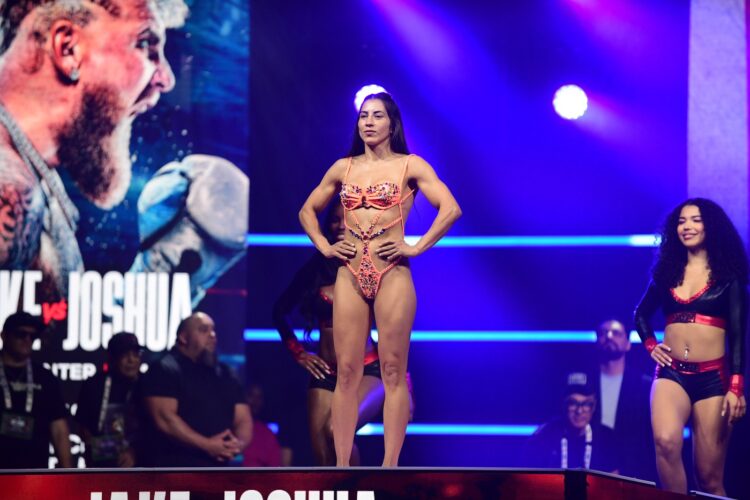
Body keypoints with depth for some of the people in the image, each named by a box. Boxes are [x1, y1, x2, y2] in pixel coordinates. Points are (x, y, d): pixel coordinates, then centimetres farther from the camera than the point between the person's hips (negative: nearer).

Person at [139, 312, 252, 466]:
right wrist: (207, 445, -18)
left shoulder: (225, 375, 19)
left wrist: (239, 443, -8)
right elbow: (164, 419, -14)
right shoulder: (164, 370, -2)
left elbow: (243, 419, 17)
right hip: (174, 468, -7)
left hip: (218, 469, 7)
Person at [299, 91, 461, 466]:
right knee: (346, 372, 1)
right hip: (350, 275, 3)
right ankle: (342, 466, 3)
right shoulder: (343, 168, 13)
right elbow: (308, 211, 23)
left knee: (393, 372, -3)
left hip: (392, 274, -3)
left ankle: (390, 466, -2)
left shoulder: (410, 166, 2)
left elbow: (451, 209, -8)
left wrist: (416, 248, -10)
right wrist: (325, 247, 9)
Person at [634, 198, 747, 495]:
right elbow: (641, 314, 29)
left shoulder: (727, 274, 3)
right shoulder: (667, 270, 12)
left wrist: (736, 388, -11)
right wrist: (650, 345, 10)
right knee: (666, 441, -30)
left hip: (713, 377, -2)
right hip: (671, 374, 2)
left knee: (710, 476, -1)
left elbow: (738, 334, -1)